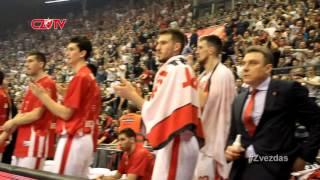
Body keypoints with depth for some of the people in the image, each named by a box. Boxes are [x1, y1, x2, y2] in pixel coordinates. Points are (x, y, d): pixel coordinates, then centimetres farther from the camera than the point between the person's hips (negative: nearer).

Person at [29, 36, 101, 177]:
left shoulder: (80, 77, -13)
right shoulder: (89, 76, 17)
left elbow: (66, 113, -14)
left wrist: (42, 95, -7)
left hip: (73, 139, -10)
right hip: (86, 139, 10)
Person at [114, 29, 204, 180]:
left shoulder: (171, 70, -13)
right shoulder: (184, 69, 18)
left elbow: (157, 112, -17)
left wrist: (131, 95, -6)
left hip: (174, 143, -10)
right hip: (184, 142, 10)